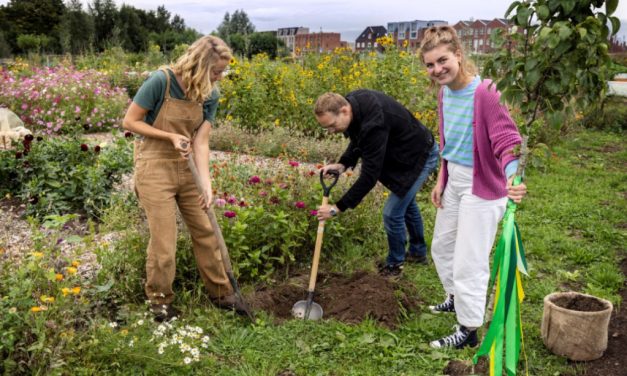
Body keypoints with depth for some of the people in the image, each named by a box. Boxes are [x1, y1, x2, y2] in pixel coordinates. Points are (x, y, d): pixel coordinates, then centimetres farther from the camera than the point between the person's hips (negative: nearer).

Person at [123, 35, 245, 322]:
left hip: (186, 167, 5)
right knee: (164, 239, -1)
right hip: (155, 167, -5)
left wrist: (207, 184, -21)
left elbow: (201, 142, -10)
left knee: (205, 231, 10)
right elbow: (130, 122, -12)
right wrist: (171, 136, -22)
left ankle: (220, 293, 26)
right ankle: (160, 300, 22)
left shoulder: (210, 94, -5)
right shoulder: (161, 81, -20)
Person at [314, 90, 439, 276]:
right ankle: (418, 252, 45)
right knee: (406, 202, 25)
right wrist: (342, 164, -13)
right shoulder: (352, 102, -13)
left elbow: (370, 175, -36)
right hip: (404, 154, 10)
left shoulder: (374, 124, -40)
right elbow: (359, 139, 4)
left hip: (420, 157, -10)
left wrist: (338, 207, -32)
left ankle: (395, 264, 18)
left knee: (392, 212, -6)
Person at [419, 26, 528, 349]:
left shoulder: (485, 93, -23)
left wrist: (512, 177, -46)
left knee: (469, 261, 0)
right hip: (454, 181, 9)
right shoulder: (444, 93, 3)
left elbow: (506, 140, -27)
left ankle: (468, 330, 19)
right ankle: (456, 298, 48)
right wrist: (441, 181, 12)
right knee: (442, 246, 23)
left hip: (482, 186, -8)